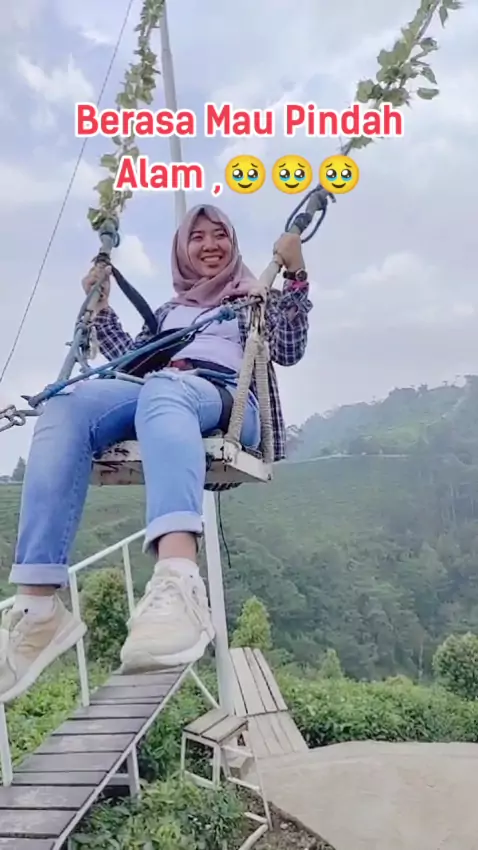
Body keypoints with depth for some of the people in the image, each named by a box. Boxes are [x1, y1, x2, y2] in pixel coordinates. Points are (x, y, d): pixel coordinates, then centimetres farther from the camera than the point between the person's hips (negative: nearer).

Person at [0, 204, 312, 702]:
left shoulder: (253, 299, 27)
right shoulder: (168, 310, 37)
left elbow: (288, 352, 8)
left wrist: (295, 277, -1)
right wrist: (101, 309, 26)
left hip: (225, 398, -3)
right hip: (157, 392, 4)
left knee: (161, 392, -42)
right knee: (63, 408, -29)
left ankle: (177, 583, -67)